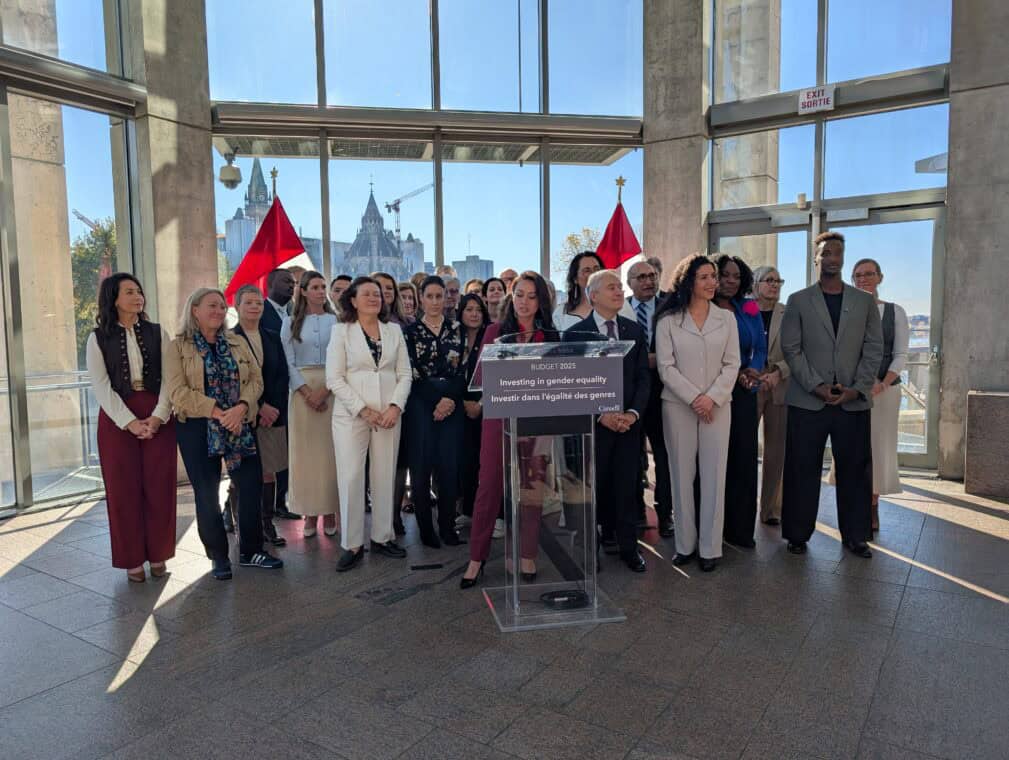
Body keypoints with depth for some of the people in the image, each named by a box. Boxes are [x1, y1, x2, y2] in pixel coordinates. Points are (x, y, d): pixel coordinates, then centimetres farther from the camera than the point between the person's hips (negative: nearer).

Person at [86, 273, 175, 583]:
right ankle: (132, 558, 14)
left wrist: (158, 416, -13)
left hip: (157, 416, 1)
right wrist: (129, 421, -14)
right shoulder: (98, 338, 3)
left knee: (159, 486, 2)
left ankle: (157, 554, 15)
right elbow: (101, 386, -4)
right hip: (117, 419, -1)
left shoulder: (157, 332, 7)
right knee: (124, 488, 3)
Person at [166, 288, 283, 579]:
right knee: (206, 493, 5)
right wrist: (218, 412, -18)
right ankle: (219, 557, 19)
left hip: (240, 426, 4)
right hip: (197, 428, -3)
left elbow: (256, 379, 2)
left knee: (252, 485, 2)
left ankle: (250, 551, 18)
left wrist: (241, 407, -17)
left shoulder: (237, 343, 10)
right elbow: (179, 392, -11)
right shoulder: (179, 347, -1)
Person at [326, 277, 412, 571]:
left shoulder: (394, 330, 10)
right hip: (350, 414, -3)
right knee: (351, 478, -3)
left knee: (385, 477, 7)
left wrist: (395, 406, -8)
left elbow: (404, 373, 7)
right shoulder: (341, 331, 1)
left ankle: (382, 537, 19)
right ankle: (352, 545, 6)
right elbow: (334, 378, -5)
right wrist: (363, 410, -12)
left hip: (389, 413, 3)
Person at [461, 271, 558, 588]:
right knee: (490, 484, 0)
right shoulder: (496, 330, 7)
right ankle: (477, 557, 11)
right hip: (499, 414, -1)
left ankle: (527, 555, 19)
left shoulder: (550, 336, 8)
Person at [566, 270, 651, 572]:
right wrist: (601, 415, -14)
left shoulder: (635, 330, 8)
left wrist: (633, 413, -8)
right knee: (592, 486, 5)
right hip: (592, 423, -2)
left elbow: (643, 377, 6)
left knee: (627, 486, 6)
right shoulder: (575, 333, -3)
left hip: (628, 421, 3)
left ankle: (628, 546, 19)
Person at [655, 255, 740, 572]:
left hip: (717, 405, 2)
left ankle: (710, 547, 11)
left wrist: (712, 397, -11)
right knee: (682, 475, 4)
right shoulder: (668, 320, 0)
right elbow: (666, 366, -5)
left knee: (714, 475, 2)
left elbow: (732, 364, 3)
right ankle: (685, 543, 14)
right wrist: (694, 398, -12)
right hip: (678, 405, -1)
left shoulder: (726, 318, 7)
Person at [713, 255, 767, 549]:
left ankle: (740, 528, 14)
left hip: (744, 393, 4)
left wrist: (752, 371, -11)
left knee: (744, 458, 3)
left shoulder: (750, 309, 10)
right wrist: (736, 374, -15)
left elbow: (760, 348, 10)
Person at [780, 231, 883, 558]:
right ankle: (798, 534, 14)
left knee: (855, 470, 7)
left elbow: (874, 349, 7)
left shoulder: (865, 301, 12)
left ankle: (855, 535, 20)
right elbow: (791, 349, -1)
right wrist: (816, 386, -11)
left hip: (853, 401, 2)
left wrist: (857, 388, -7)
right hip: (808, 400, -2)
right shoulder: (798, 301, 7)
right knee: (802, 470, 2)